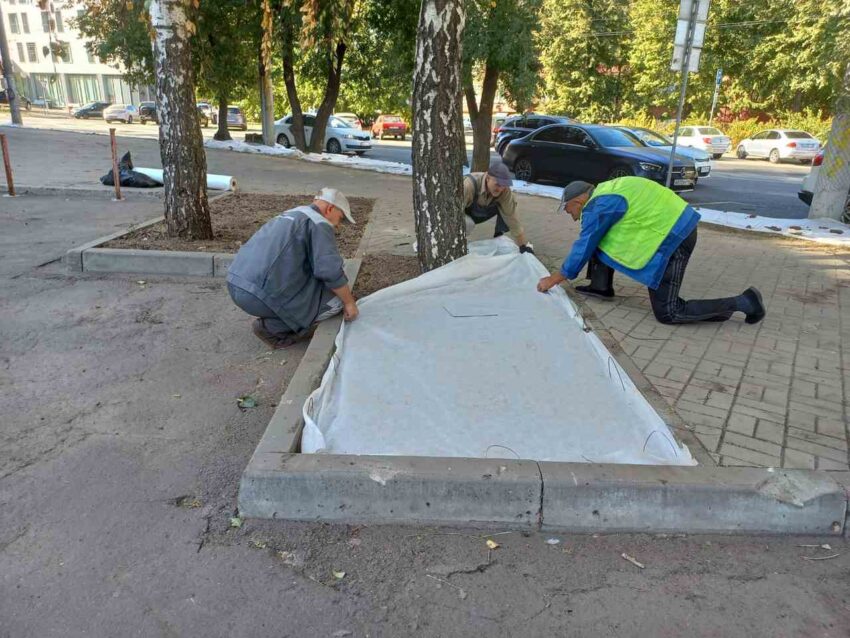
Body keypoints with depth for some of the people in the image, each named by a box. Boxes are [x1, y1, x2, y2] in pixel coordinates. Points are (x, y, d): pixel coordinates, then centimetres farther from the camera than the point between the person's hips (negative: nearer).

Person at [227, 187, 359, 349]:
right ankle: (272, 328, 0)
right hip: (262, 295, -10)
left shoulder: (291, 215, 25)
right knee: (335, 298, 0)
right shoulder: (319, 224, -3)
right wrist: (350, 302, 2)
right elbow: (330, 271, -13)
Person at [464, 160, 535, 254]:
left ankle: (499, 237, 5)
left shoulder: (505, 190, -28)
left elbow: (512, 218, -23)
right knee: (467, 224, -37)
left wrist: (524, 246, -23)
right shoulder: (469, 184, -41)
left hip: (483, 213, 4)